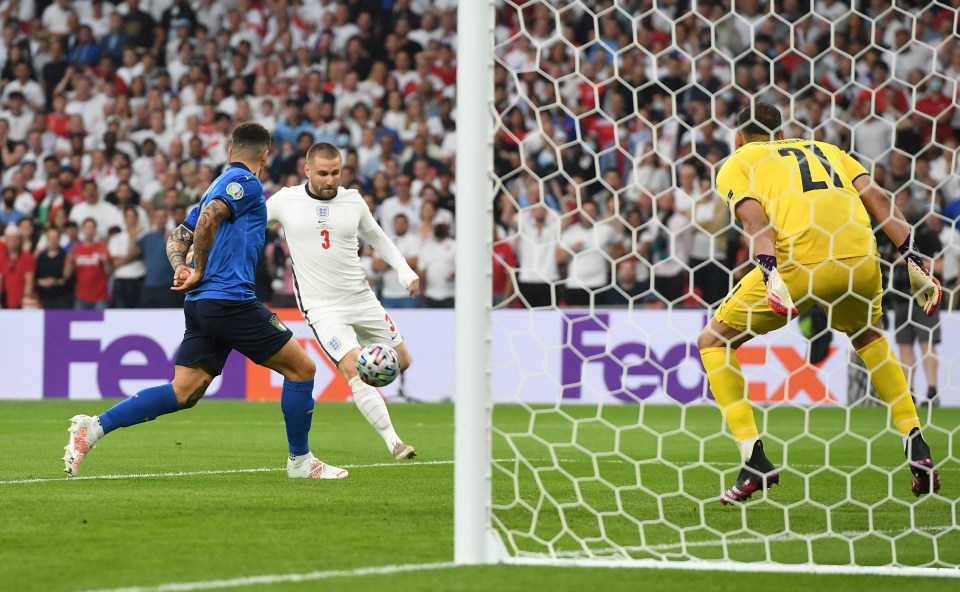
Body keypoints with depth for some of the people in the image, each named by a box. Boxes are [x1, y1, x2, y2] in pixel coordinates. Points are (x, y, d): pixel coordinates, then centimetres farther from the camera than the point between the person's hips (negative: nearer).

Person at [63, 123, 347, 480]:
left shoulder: (219, 186, 24)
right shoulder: (245, 183, -5)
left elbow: (177, 239, 23)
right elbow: (208, 218, -21)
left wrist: (180, 268, 4)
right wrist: (199, 272, -11)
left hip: (200, 304, 9)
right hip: (231, 299, -9)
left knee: (183, 393, 3)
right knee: (301, 368, 2)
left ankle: (94, 427, -6)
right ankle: (300, 461, 9)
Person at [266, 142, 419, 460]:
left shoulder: (353, 201, 1)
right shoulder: (285, 201, -7)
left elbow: (376, 236, 18)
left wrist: (403, 269, 7)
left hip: (361, 298, 4)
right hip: (321, 306, -4)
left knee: (401, 361, 8)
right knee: (354, 370, -20)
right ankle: (394, 443, -17)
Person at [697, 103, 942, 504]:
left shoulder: (735, 165, 18)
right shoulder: (825, 150, 31)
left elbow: (754, 218, -2)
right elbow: (876, 198, 17)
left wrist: (771, 275, -16)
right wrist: (912, 261, 12)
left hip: (800, 262, -4)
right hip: (862, 259, 5)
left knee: (713, 342, 14)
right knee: (868, 336, 36)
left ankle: (754, 460, 0)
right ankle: (917, 450, 23)